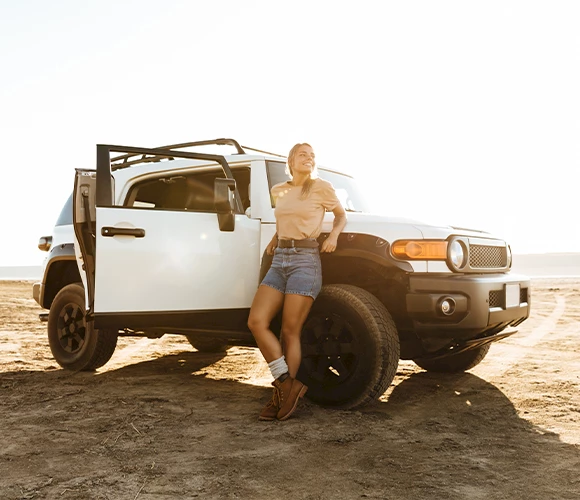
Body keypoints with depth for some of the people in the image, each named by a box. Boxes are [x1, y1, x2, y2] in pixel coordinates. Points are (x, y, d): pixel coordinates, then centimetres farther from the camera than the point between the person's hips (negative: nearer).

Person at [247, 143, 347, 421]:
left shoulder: (321, 187, 0)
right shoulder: (278, 191, 14)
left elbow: (341, 215, 13)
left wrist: (333, 234, -6)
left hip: (305, 261, -5)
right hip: (279, 261, 6)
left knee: (290, 332, -6)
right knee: (256, 322, -8)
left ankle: (281, 396, 7)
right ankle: (288, 385, 1)